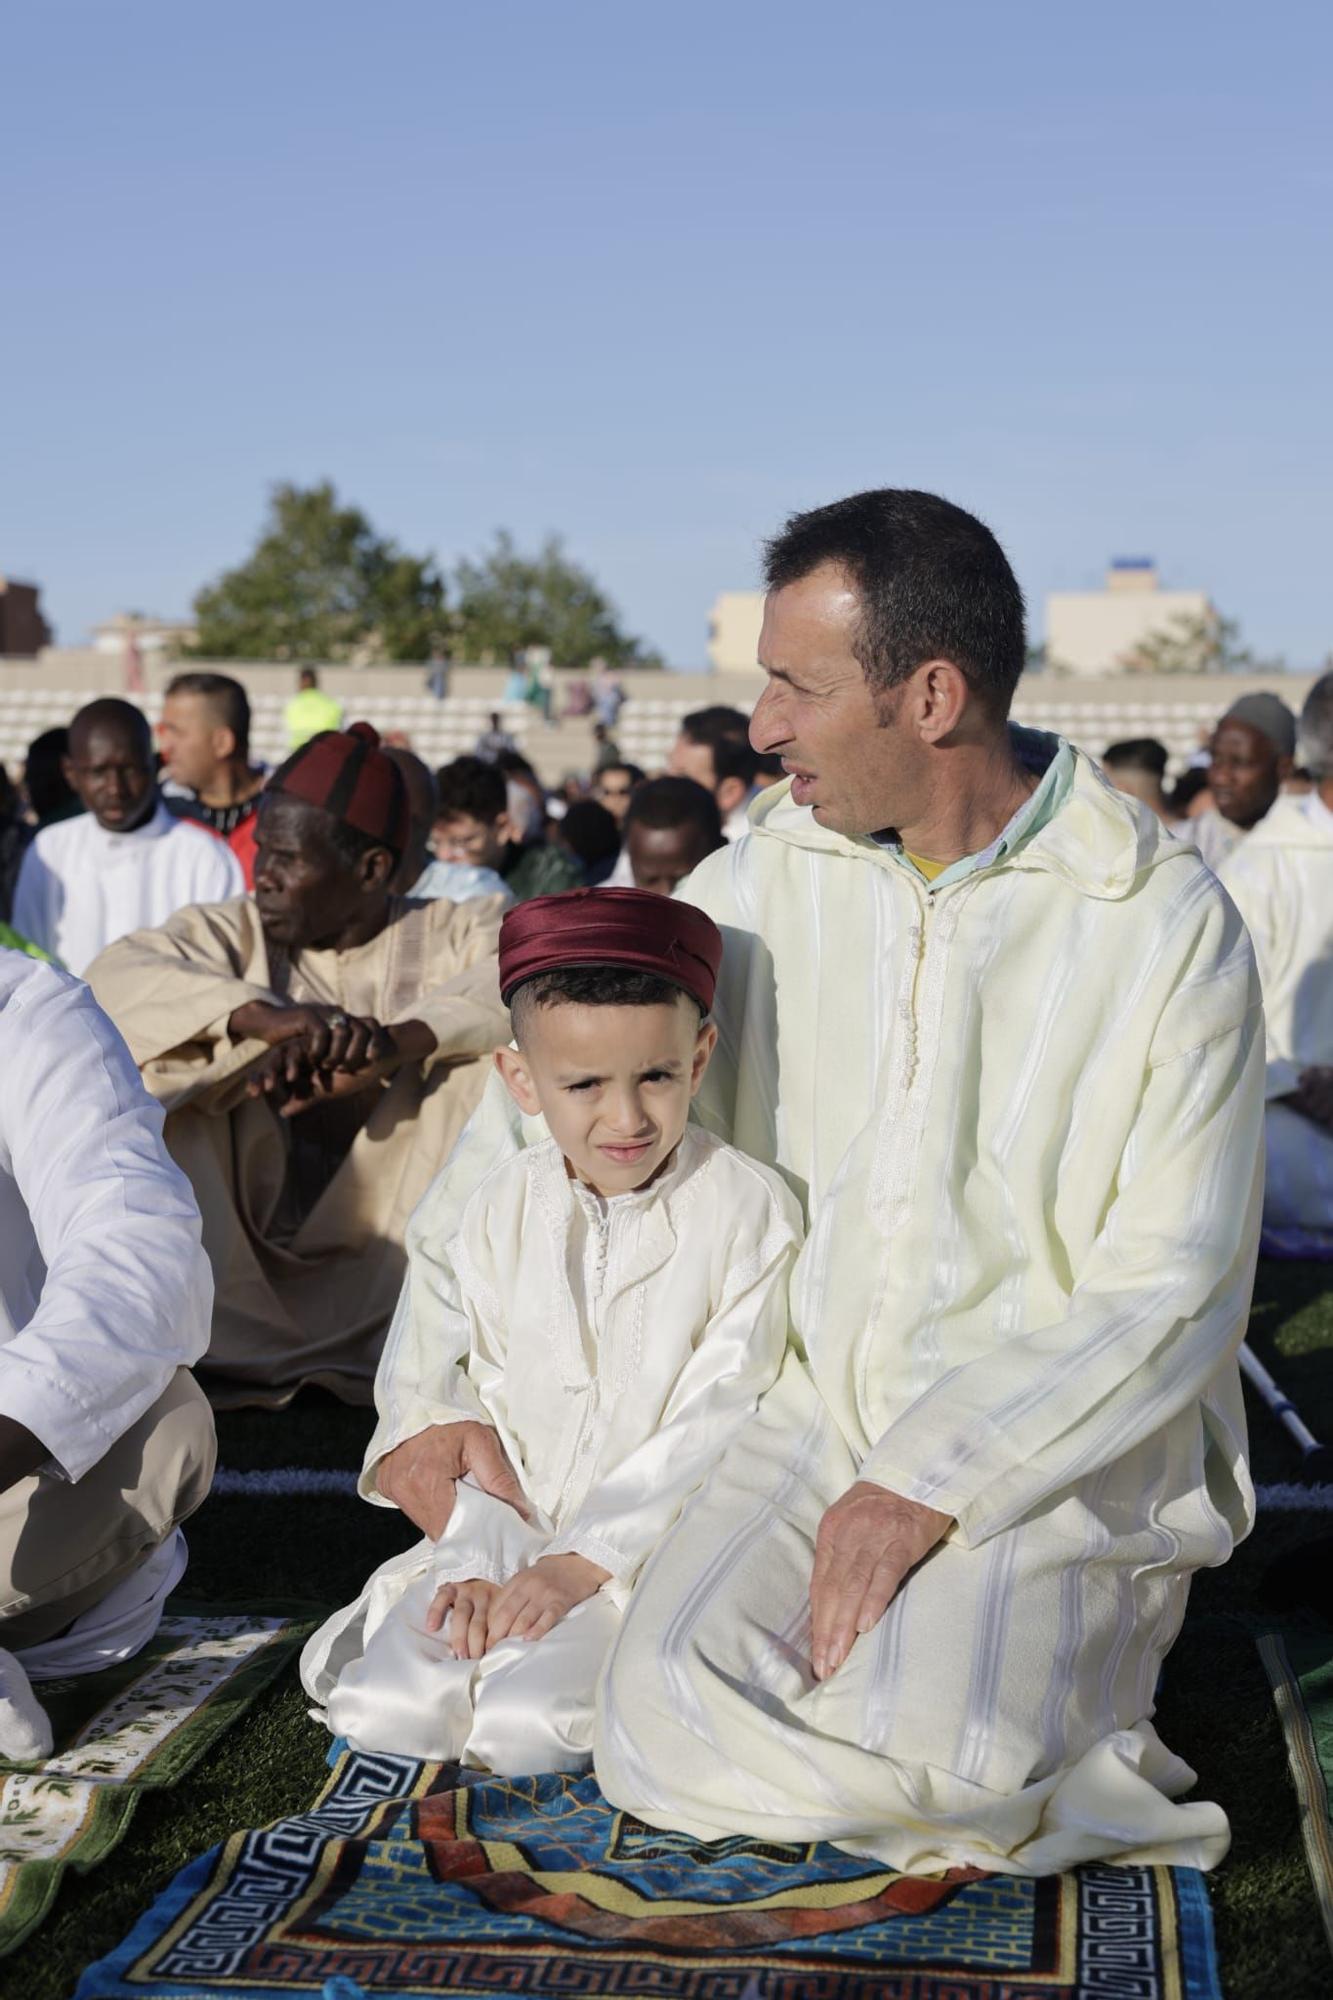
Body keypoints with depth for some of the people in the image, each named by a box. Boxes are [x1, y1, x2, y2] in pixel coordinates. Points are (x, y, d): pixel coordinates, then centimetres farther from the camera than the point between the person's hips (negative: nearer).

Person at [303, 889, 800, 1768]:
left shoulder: (750, 1209, -8)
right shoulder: (498, 1212, 4)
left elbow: (713, 1422, -11)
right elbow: (475, 1406, 6)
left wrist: (582, 1563, -16)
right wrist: (482, 1559, -9)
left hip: (653, 1545, -4)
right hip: (512, 1529, 4)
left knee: (525, 1727, -25)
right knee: (380, 1709, -16)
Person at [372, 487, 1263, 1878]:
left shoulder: (1168, 922, -8)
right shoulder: (768, 882, 3)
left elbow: (1174, 1291, -10)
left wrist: (930, 1487, -20)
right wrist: (424, 1391, 6)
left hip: (1064, 1448, -3)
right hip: (820, 1411, 3)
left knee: (941, 1747, -28)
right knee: (667, 1712, -21)